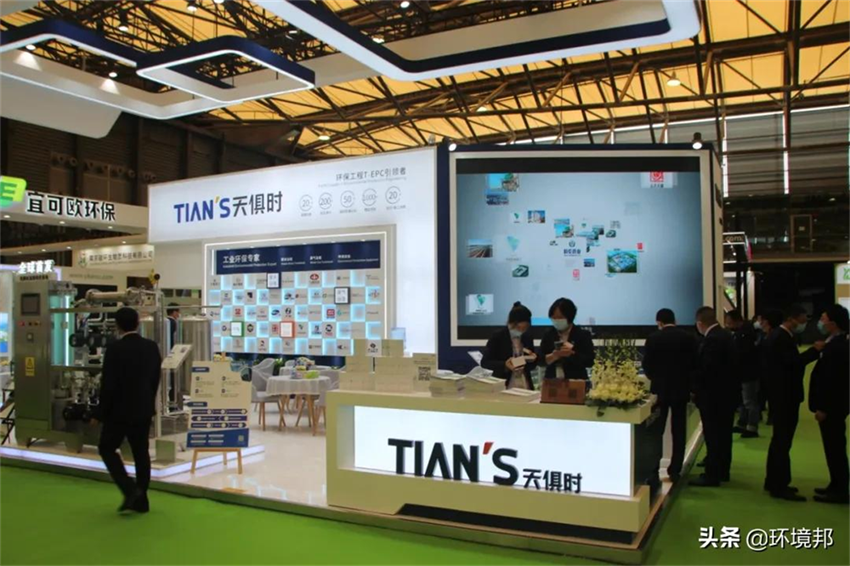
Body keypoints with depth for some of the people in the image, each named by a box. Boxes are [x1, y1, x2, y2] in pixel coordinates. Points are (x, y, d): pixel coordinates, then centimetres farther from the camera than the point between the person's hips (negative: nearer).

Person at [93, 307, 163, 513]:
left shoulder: (114, 350, -17)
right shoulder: (152, 347, 0)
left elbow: (108, 386, -15)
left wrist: (99, 414, -4)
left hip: (120, 410, -5)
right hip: (144, 410, 6)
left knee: (107, 449, 11)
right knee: (141, 452, 12)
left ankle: (130, 490, -3)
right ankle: (141, 500, 17)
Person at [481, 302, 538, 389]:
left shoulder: (528, 337, 7)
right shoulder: (497, 337, -7)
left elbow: (531, 366, 15)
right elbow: (485, 362, -9)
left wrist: (532, 359, -8)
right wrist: (504, 365, -22)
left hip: (525, 386, 4)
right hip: (503, 386, -4)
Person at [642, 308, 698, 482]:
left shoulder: (653, 338, -8)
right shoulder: (688, 338, -2)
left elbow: (647, 365, -6)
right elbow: (694, 364, 0)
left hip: (660, 389, -2)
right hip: (681, 389, 2)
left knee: (657, 431, 7)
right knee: (678, 431, 8)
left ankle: (653, 469, 9)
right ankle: (675, 470, 9)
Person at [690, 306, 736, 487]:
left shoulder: (712, 340, -23)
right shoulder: (724, 335, 8)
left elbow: (706, 369, -27)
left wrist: (695, 386, -11)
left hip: (713, 396, -10)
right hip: (726, 393, 10)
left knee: (713, 436, -2)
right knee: (723, 435, 17)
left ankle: (712, 476, 5)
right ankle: (722, 471, 28)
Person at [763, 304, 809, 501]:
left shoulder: (779, 336, 13)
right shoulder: (782, 338, -19)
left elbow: (792, 363, 13)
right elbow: (795, 363, -26)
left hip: (782, 396, 11)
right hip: (785, 397, -11)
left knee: (780, 440, 17)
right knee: (783, 442, -4)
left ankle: (773, 481, 26)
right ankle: (780, 486, 3)